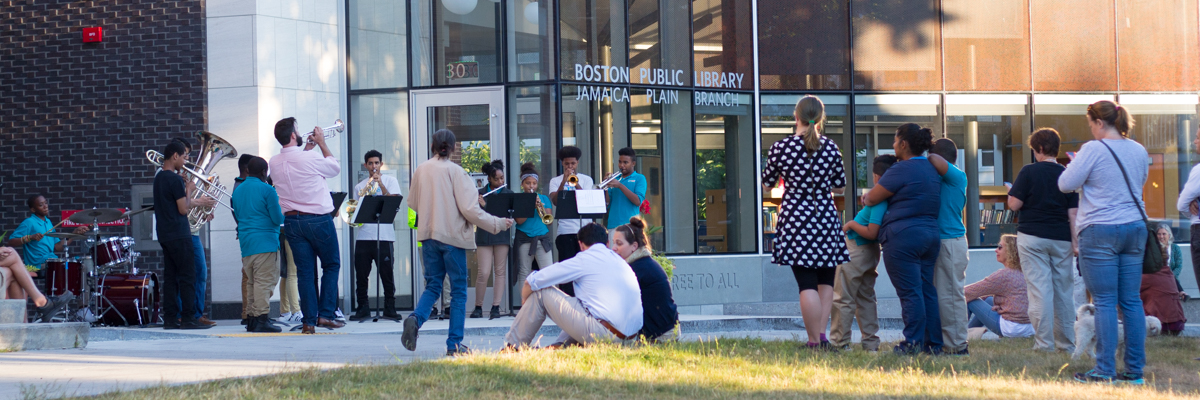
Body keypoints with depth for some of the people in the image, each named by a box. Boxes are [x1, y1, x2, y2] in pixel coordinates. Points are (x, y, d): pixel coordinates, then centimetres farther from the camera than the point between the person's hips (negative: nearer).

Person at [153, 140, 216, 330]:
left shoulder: (159, 177, 14)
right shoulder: (175, 179, -15)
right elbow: (183, 209, -15)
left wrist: (198, 202, 27)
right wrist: (189, 190, -1)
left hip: (165, 234, 9)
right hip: (179, 234, -9)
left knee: (170, 277, 8)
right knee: (187, 277, -6)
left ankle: (170, 318, 6)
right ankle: (188, 319, -7)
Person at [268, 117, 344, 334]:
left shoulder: (274, 162, 1)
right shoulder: (311, 157, -15)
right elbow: (335, 168, 3)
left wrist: (308, 148, 20)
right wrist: (322, 143, 11)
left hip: (292, 221, 4)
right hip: (318, 219, -4)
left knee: (304, 271, 6)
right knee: (331, 265, 11)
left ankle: (309, 320, 3)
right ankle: (326, 314, 4)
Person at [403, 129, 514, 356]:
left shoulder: (421, 171, 3)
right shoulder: (455, 171, -10)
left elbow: (412, 203, 15)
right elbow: (469, 209, -15)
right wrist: (498, 224, -6)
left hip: (428, 234, 4)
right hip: (452, 235, -4)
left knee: (432, 286, 13)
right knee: (458, 290, 4)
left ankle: (416, 318, -15)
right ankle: (454, 344, 1)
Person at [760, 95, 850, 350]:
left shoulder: (781, 148, -6)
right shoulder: (831, 148, -1)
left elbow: (767, 184, 7)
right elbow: (840, 187, 9)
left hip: (795, 220, -2)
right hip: (826, 219, 2)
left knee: (806, 283, -2)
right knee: (826, 281, 13)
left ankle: (815, 341, -4)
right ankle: (821, 334, 2)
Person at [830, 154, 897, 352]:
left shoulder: (879, 201, -26)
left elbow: (871, 232, -29)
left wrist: (851, 224, -15)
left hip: (856, 252, -9)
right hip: (871, 252, 9)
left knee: (843, 298, -1)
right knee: (866, 297, 17)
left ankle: (840, 342, 2)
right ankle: (871, 342, 18)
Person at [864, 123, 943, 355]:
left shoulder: (902, 170, -12)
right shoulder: (931, 168, 15)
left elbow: (873, 198, -9)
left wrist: (865, 198, 15)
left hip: (903, 236, -8)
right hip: (931, 235, 8)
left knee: (910, 292, -7)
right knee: (927, 291, 10)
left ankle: (913, 342, -8)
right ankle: (934, 343, 9)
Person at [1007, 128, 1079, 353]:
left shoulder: (1029, 172, -7)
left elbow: (1014, 205, -8)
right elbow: (1073, 213, 1)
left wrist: (1011, 191, 13)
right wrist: (1075, 243, 2)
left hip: (1032, 237, -3)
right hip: (1061, 239, 3)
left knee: (1039, 289, -4)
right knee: (1064, 290, 10)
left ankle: (1044, 343, -7)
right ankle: (1066, 343, 14)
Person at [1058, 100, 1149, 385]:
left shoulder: (1093, 150, -11)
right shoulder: (1139, 151, 9)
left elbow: (1066, 184, -9)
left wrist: (1075, 164, 10)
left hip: (1100, 232, -6)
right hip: (1134, 229, 6)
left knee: (1105, 302, -4)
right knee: (1131, 301, 7)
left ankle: (1104, 372, -5)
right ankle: (1134, 370, 9)